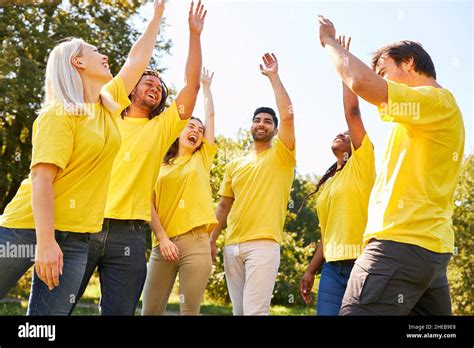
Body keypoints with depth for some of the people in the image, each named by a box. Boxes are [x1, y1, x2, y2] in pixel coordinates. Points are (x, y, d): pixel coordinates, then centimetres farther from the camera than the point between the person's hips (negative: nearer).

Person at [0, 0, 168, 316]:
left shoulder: (110, 105, 12)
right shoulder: (60, 113, -9)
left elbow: (137, 59, 23)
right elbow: (41, 178, -17)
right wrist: (45, 241, -24)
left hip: (76, 238, 6)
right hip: (28, 228, -6)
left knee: (52, 312, 3)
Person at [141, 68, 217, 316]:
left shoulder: (202, 159, 15)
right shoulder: (161, 165, 14)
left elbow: (210, 114, 17)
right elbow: (150, 204, 5)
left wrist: (206, 86, 27)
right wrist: (162, 238, -7)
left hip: (195, 242, 0)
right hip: (164, 243, 1)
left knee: (190, 310, -1)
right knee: (150, 310, -2)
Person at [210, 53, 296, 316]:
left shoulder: (281, 156, 5)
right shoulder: (235, 165, 19)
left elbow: (287, 115, -9)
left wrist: (273, 76, -3)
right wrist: (211, 239, 10)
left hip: (263, 243, -5)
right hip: (232, 245, 5)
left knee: (255, 310, -14)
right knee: (239, 311, 9)